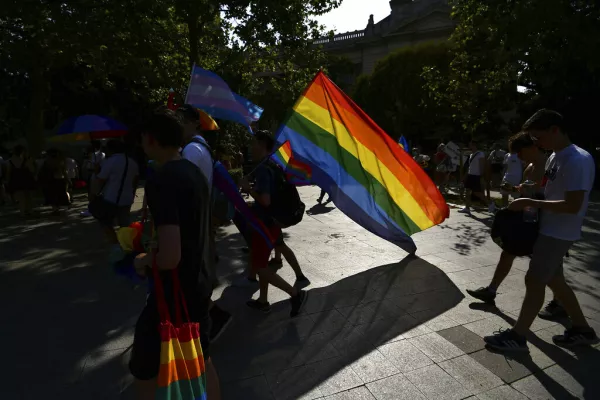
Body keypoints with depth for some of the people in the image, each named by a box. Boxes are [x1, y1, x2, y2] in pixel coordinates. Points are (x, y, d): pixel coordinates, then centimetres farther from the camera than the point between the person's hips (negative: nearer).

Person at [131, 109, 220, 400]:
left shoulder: (160, 179, -23)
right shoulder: (195, 172, 3)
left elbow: (170, 257, -30)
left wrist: (145, 261, -10)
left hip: (173, 294, -8)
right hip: (199, 286, 8)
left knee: (145, 373, 14)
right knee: (202, 359, 24)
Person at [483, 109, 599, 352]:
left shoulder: (577, 160, -21)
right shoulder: (555, 157, 10)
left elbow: (573, 205, -25)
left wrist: (531, 203, -22)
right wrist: (527, 192, 4)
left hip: (558, 233, -10)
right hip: (549, 229, 10)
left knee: (534, 280, -4)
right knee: (554, 280, 18)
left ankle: (517, 336, 8)